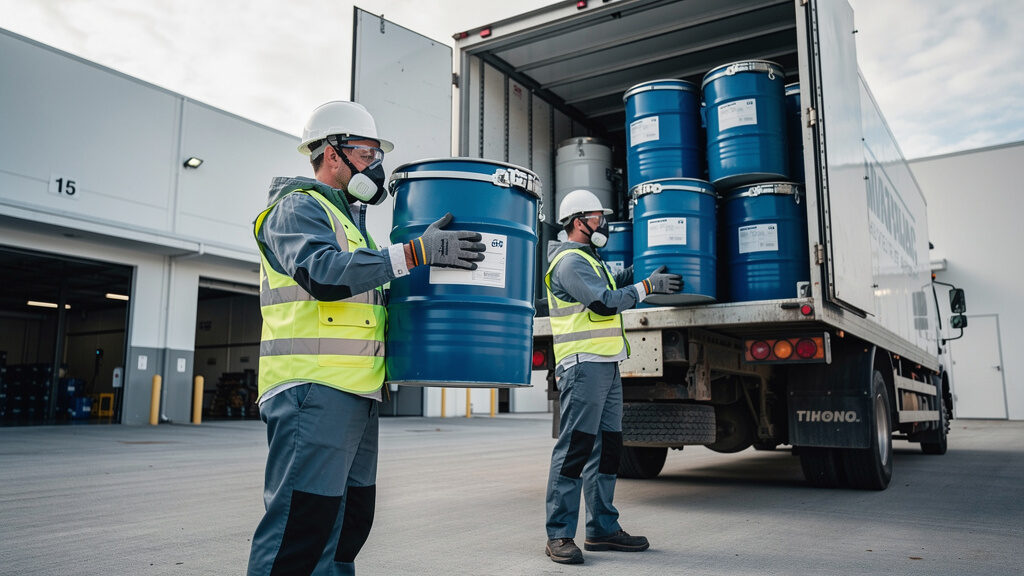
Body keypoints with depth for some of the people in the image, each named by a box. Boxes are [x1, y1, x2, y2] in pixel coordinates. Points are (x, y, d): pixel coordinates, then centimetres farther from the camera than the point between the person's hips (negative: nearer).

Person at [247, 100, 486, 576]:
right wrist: (416, 252, -27)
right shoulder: (298, 207, -5)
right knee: (301, 524, -11)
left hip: (354, 394, 10)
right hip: (313, 390, -10)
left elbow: (365, 290, 31)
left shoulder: (347, 219, 25)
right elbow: (324, 273, -25)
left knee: (348, 522, 15)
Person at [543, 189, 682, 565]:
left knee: (606, 446, 11)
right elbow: (604, 303, -18)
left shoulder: (588, 259, 24)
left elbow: (608, 287, 36)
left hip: (607, 366, 11)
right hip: (583, 365, -11)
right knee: (574, 447, -10)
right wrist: (648, 286, -10)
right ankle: (559, 535, -5)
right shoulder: (570, 261, -9)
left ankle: (602, 528, 19)